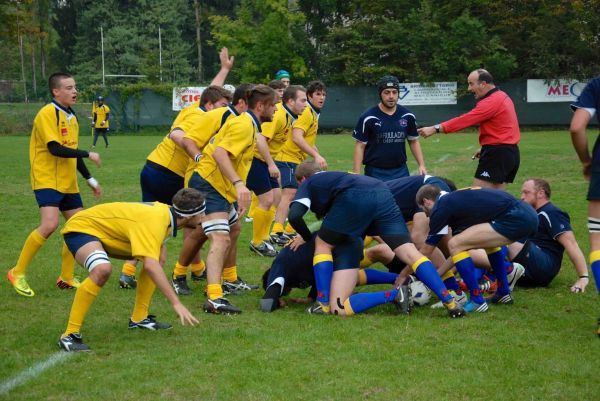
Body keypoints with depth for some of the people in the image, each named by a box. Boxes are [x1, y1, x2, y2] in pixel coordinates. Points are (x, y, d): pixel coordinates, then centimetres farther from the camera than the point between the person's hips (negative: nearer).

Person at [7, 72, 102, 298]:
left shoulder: (72, 118, 14)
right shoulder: (47, 114, -13)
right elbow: (55, 149, -22)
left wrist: (90, 180, 22)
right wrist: (88, 154, -18)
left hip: (68, 183, 9)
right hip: (47, 180, -9)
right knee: (49, 224, -23)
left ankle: (66, 278, 18)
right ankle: (18, 273, -9)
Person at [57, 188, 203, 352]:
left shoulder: (165, 211, -4)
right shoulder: (154, 221, -32)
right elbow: (150, 266, -45)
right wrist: (176, 303, -45)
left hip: (106, 231, 10)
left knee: (157, 259, 7)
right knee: (102, 269, -37)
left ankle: (139, 318, 16)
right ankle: (69, 335, -30)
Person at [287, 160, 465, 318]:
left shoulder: (308, 184, 28)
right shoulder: (334, 177, 45)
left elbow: (294, 216, 7)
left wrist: (307, 238, 26)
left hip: (354, 198, -5)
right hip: (383, 193, 5)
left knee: (323, 245, 19)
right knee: (409, 253, -2)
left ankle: (324, 303, 8)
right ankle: (449, 301, -15)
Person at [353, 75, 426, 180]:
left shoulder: (407, 116, 5)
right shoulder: (368, 118, -6)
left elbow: (414, 141, 15)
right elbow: (360, 146, -4)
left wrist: (421, 165, 5)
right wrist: (357, 174, -9)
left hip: (401, 171, 4)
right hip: (375, 173, -3)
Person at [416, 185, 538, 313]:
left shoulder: (441, 207, 2)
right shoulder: (456, 198, 27)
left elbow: (426, 250, 9)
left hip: (515, 219, -10)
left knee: (455, 245, -5)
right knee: (489, 239, 37)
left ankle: (477, 301, -1)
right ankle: (504, 293, 36)